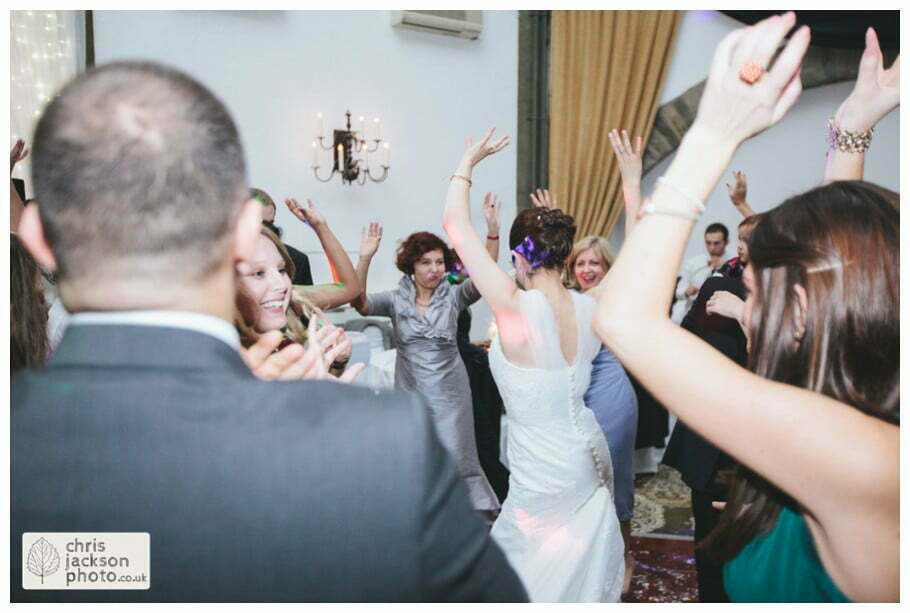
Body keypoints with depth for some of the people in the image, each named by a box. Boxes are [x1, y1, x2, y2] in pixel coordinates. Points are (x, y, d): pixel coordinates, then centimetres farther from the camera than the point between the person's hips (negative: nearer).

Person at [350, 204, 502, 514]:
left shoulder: (453, 296, -3)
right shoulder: (396, 299, -1)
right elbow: (360, 303, -16)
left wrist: (493, 229, -32)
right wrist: (365, 258, -31)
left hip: (449, 392, -1)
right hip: (411, 391, 2)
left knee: (455, 457, 0)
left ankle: (481, 511, 20)